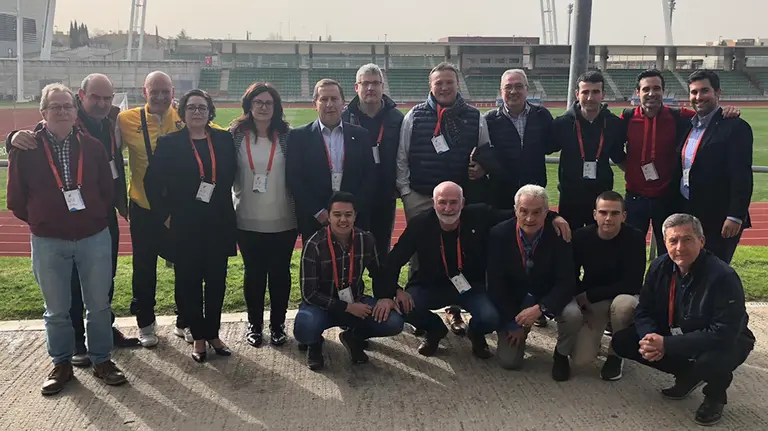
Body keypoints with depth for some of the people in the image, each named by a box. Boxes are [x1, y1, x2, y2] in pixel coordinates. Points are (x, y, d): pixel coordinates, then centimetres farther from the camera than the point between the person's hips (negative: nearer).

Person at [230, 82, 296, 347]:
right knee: (254, 273, 12)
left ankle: (277, 324, 24)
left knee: (280, 272, 9)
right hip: (248, 221, 0)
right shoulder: (237, 135, -1)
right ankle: (254, 324, 26)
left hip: (283, 221, 0)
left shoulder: (286, 136, -1)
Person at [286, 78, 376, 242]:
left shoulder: (361, 135, 7)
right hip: (314, 223, -1)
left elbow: (370, 177, 4)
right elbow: (294, 179, -3)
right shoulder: (299, 136, 2)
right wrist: (319, 212, -11)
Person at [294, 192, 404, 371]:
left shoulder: (365, 239, -9)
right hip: (323, 305, -3)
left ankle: (353, 337, 12)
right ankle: (315, 343, 5)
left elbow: (378, 273, 8)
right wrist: (347, 307, -23)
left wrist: (385, 297, -13)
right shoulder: (314, 245, -20)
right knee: (304, 330, -36)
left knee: (394, 322, -21)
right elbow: (309, 293, -19)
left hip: (356, 302, 3)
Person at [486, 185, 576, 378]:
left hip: (548, 297, 0)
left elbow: (567, 282, -21)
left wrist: (540, 308, -36)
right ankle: (517, 332, 28)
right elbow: (496, 283, -11)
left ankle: (561, 355, 0)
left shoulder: (559, 234, -18)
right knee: (509, 361, -8)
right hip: (513, 299, 1)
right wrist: (512, 322, -12)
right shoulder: (500, 234, -15)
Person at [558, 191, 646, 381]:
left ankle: (615, 355, -9)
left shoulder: (635, 238, -19)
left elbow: (633, 285, -23)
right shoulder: (581, 236, -13)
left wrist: (588, 295, -22)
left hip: (623, 297, 0)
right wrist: (581, 299, -19)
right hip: (589, 301, 0)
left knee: (624, 304, -38)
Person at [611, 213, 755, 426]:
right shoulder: (660, 267, -11)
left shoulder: (723, 277, -29)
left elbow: (723, 334, -33)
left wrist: (667, 345, -37)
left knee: (710, 361, -41)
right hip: (675, 335, 6)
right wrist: (650, 338, -27)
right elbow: (644, 311, -3)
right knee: (621, 341, -8)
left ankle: (715, 395, 0)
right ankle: (688, 375, 12)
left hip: (724, 343, -6)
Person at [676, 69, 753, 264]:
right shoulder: (689, 126, 12)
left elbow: (742, 177, -17)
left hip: (719, 220, -7)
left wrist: (736, 216, -22)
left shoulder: (735, 127, -11)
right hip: (688, 216, 7)